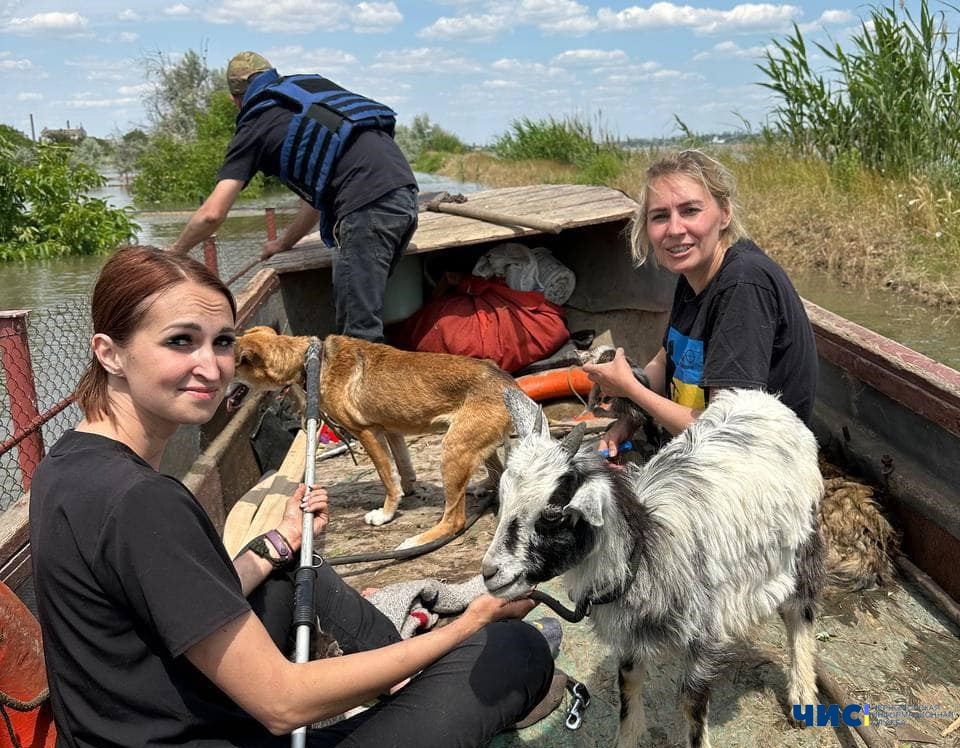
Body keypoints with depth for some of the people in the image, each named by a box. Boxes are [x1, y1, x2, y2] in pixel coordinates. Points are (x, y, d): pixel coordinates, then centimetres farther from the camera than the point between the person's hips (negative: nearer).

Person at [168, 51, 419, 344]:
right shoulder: (312, 85, 30)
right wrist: (285, 242, 46)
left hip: (367, 202, -7)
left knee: (358, 330, -4)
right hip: (405, 189, 8)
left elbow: (212, 213, 4)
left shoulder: (255, 126, 10)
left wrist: (174, 252, 24)